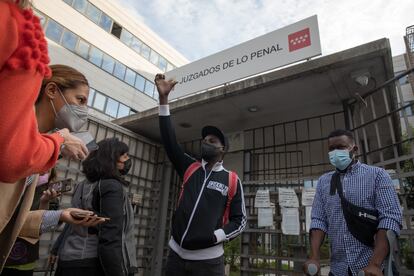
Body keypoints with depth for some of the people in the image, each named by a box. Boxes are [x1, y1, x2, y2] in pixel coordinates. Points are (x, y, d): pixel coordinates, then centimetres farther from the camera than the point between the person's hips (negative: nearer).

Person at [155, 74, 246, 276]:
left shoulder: (232, 180, -2)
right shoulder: (190, 168, 4)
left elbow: (239, 220, 1)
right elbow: (169, 140, -3)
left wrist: (216, 236, -16)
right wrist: (163, 98, -8)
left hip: (208, 260, -3)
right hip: (176, 254, 3)